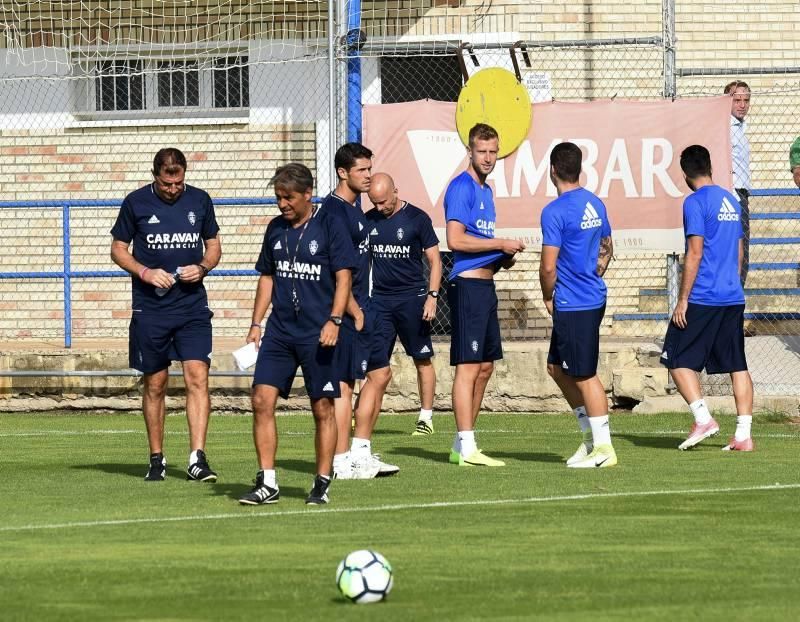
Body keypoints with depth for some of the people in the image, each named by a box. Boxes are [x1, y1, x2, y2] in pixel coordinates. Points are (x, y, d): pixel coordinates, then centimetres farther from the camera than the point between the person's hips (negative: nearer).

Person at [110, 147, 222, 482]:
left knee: (197, 378, -11)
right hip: (150, 309, -1)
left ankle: (197, 458, -14)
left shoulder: (199, 201, 5)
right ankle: (156, 460, 17)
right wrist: (145, 272, -11)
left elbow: (214, 245, 15)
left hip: (193, 306, 1)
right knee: (155, 385, 5)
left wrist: (202, 268, -6)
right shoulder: (136, 202, 0)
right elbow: (118, 249, 6)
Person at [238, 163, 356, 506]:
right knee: (261, 400, -6)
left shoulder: (329, 226, -3)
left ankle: (322, 484, 11)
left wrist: (334, 321, -16)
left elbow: (343, 278, -5)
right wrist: (256, 324, 13)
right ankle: (267, 483, -1)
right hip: (279, 331, 5)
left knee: (323, 408, 0)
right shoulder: (276, 229, 12)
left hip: (317, 333, -5)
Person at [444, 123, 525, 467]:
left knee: (485, 367, 12)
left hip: (485, 283, 10)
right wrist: (501, 244, -14)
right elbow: (455, 240, -19)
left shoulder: (486, 190, 18)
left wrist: (503, 258, 7)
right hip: (467, 284, -10)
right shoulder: (462, 187, -11)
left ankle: (462, 444, 17)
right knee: (468, 367, -10)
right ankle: (466, 447, -10)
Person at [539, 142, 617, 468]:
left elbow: (548, 267, -18)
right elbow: (607, 249, 22)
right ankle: (591, 433, 21)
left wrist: (548, 297, -1)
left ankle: (603, 447, 1)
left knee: (584, 375, -2)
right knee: (557, 367, 19)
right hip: (594, 298, 9)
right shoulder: (595, 205, 10)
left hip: (572, 305, -9)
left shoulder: (555, 212, -17)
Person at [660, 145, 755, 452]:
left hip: (702, 299, -7)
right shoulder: (731, 201, 14)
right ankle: (744, 435, 2)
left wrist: (683, 300, -12)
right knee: (737, 365, 6)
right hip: (733, 298, 7)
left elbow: (695, 254, -15)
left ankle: (703, 419, -11)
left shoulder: (695, 203, -10)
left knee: (678, 360, 2)